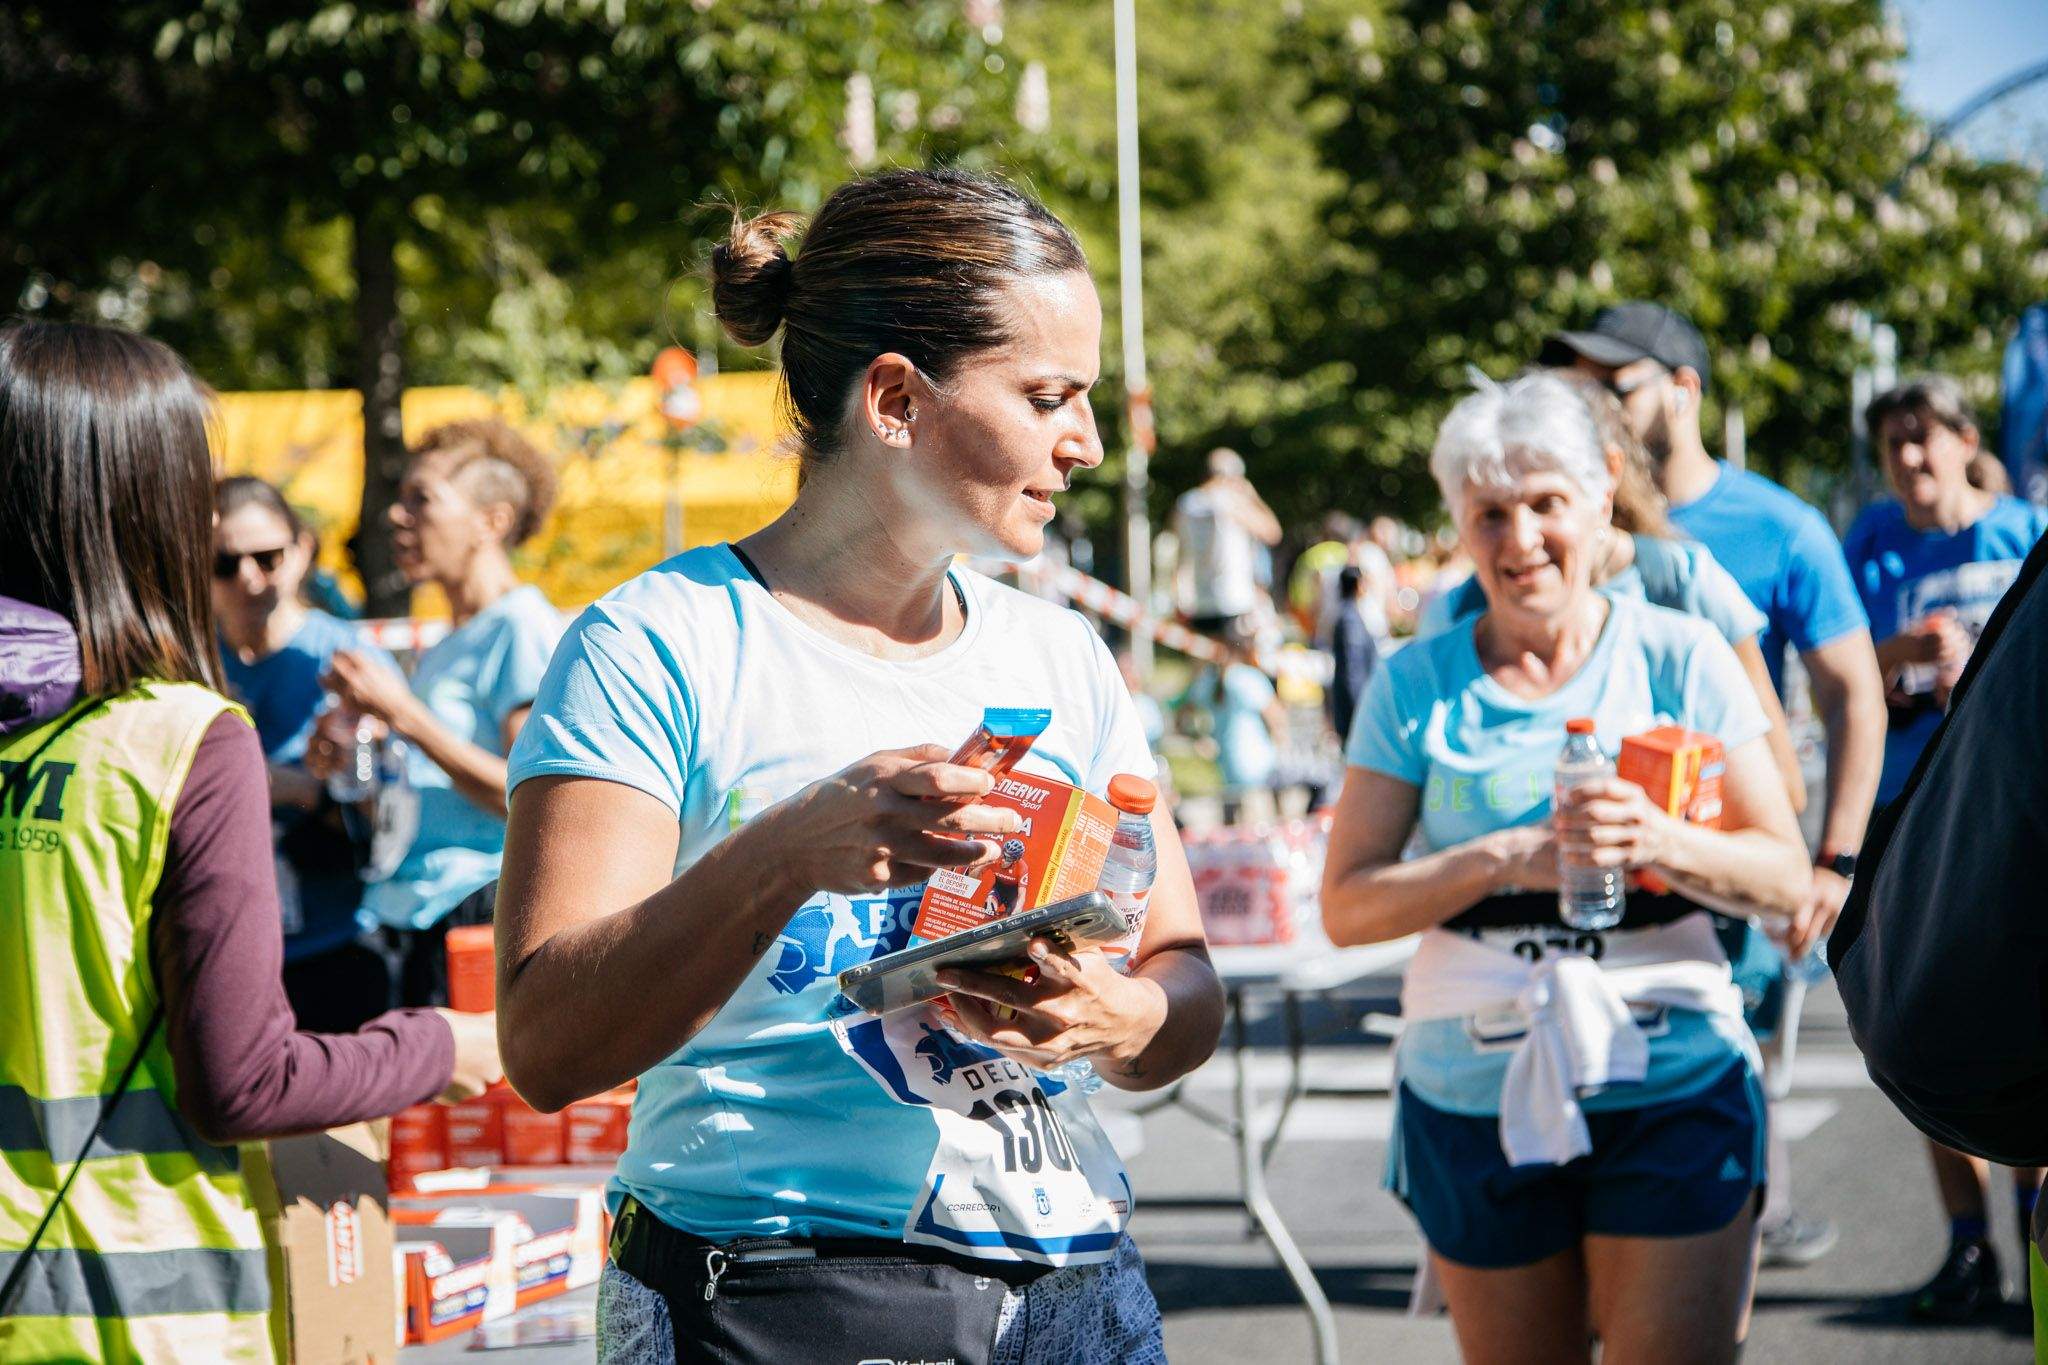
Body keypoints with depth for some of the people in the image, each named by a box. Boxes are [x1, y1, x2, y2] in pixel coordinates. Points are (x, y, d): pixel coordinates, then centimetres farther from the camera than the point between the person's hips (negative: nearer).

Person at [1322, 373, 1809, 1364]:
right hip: (1475, 1097, 1)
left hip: (1670, 1089, -1)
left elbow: (1786, 880, 1)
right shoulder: (1415, 686, 5)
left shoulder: (1679, 659, 3)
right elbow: (1347, 905, -1)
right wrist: (1506, 858, -16)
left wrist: (1660, 843, -19)